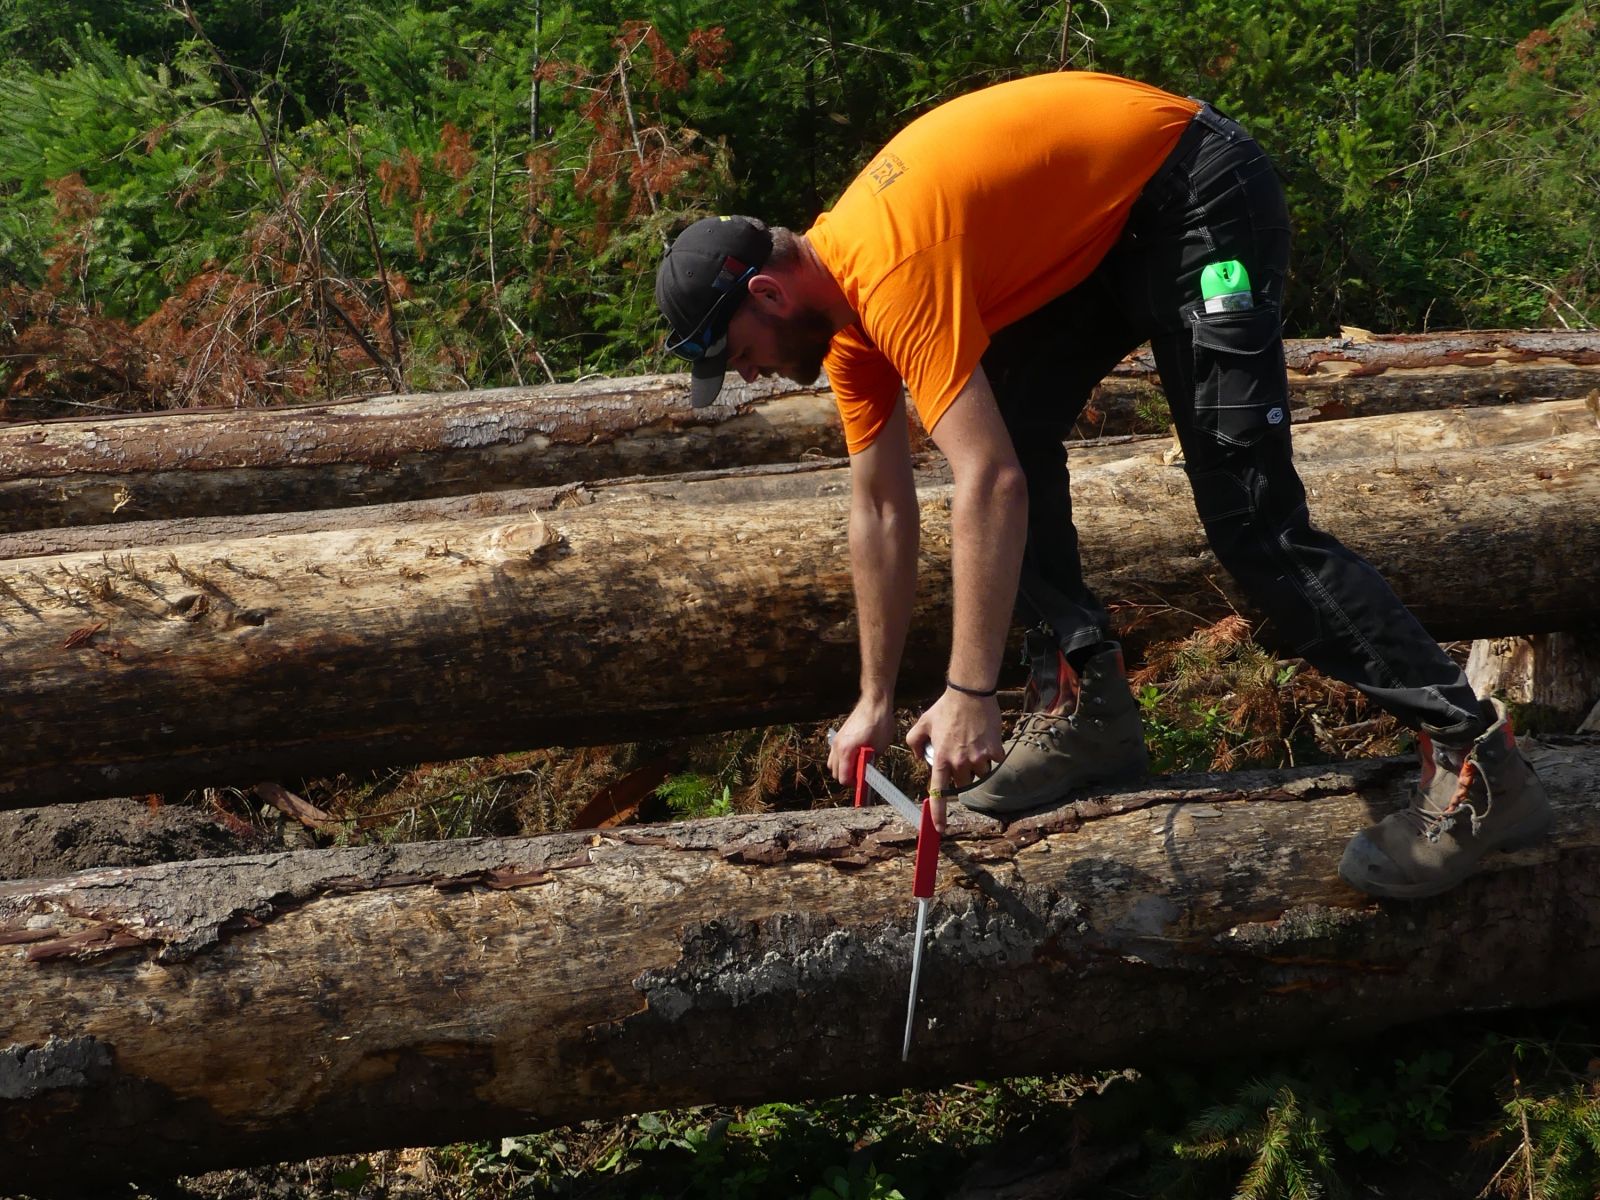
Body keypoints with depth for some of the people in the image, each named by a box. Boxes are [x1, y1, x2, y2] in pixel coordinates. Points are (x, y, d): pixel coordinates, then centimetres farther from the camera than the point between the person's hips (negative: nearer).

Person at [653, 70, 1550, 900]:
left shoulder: (891, 270, -27)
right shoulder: (835, 301, 3)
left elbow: (992, 485, -34)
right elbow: (881, 508, 9)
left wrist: (971, 696, -32)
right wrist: (877, 702, 12)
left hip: (1197, 194, -10)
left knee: (1248, 511, -16)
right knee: (1012, 430, -2)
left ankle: (1475, 763, -14)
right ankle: (1087, 704, 1)